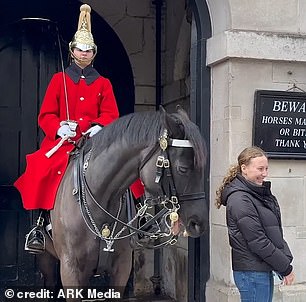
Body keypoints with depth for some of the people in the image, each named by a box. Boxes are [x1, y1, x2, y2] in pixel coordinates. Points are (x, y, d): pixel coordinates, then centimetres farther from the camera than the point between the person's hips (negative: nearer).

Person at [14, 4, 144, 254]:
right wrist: (59, 128, -15)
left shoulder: (103, 83, 17)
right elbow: (46, 115, 6)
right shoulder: (59, 80, 14)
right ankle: (39, 224, -20)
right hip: (63, 142, -1)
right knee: (42, 169, -30)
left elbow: (111, 114, 6)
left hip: (96, 142, 1)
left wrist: (99, 127, -17)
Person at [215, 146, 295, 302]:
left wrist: (286, 258, 0)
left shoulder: (261, 193, 11)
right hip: (251, 272, -9)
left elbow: (276, 232, 13)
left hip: (265, 270, 9)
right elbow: (257, 242, -19)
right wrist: (286, 268, -13)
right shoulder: (239, 200, -17)